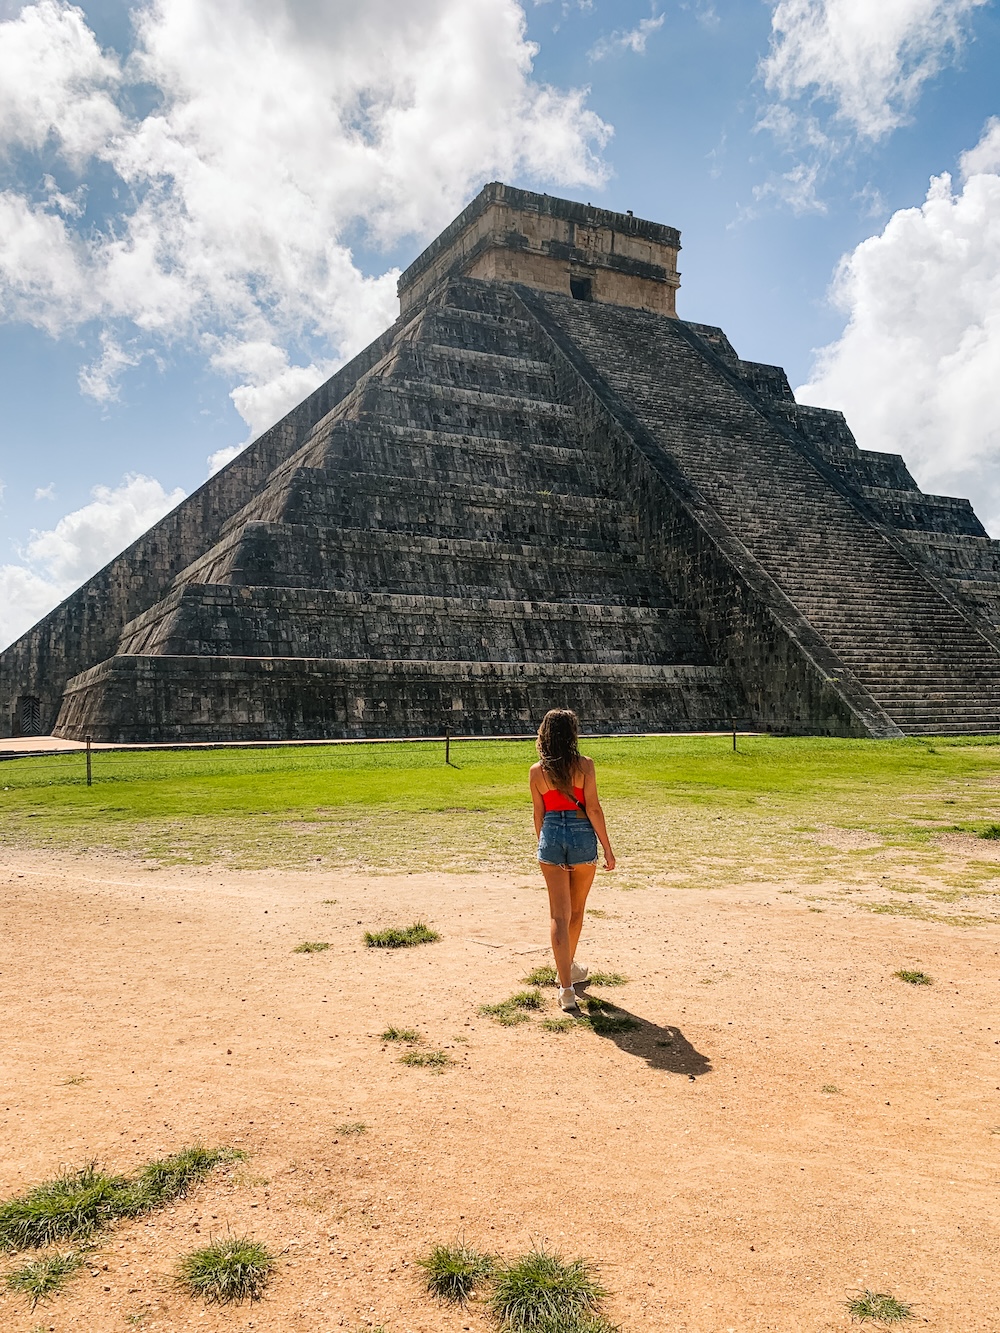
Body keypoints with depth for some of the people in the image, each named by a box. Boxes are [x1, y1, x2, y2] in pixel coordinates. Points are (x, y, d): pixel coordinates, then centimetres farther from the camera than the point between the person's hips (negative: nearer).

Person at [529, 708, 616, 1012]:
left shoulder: (537, 770, 0)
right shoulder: (584, 765, -8)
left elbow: (539, 814, 5)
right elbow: (593, 809, -10)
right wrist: (607, 849, -3)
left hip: (551, 836, 1)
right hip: (582, 836, -1)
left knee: (559, 913, 3)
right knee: (576, 909, 20)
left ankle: (566, 986, -4)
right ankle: (569, 967, 38)